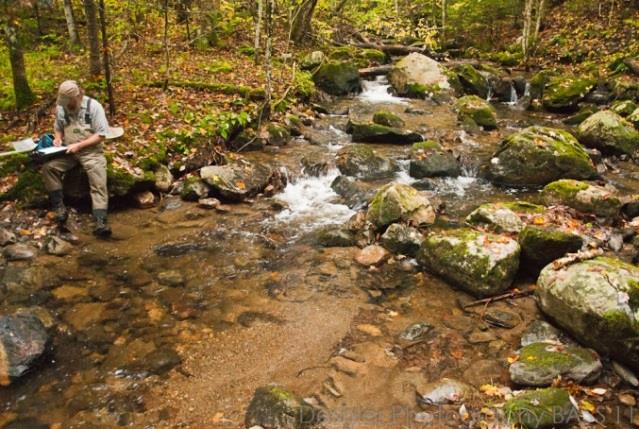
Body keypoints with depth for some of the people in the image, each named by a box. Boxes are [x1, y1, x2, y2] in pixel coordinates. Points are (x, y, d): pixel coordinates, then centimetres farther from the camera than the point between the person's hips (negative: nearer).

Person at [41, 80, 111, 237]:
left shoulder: (94, 106, -11)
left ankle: (100, 222, -32)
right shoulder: (61, 107, 3)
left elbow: (101, 135, -12)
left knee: (98, 183, -22)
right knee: (48, 167, -20)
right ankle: (59, 207, -12)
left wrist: (79, 145, -19)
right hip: (68, 151, 4)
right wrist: (58, 138, -6)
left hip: (91, 151, -4)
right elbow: (58, 128, 19)